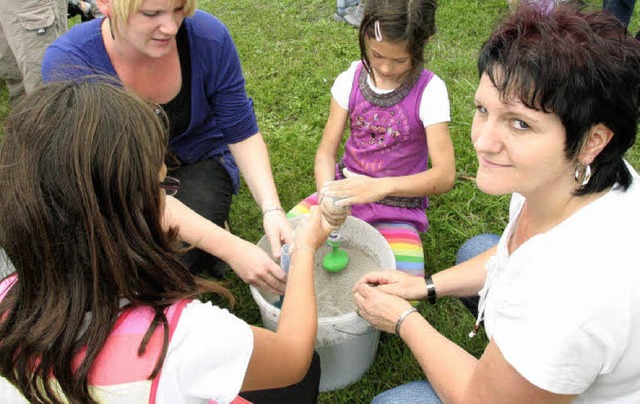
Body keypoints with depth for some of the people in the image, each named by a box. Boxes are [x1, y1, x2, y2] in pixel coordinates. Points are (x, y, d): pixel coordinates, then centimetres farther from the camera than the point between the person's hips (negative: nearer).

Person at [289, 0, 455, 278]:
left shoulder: (429, 90, -15)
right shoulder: (351, 80, -6)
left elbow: (445, 175, -20)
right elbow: (326, 152, -6)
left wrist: (382, 187, -37)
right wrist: (327, 193, -29)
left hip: (397, 207, -2)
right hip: (347, 189, 3)